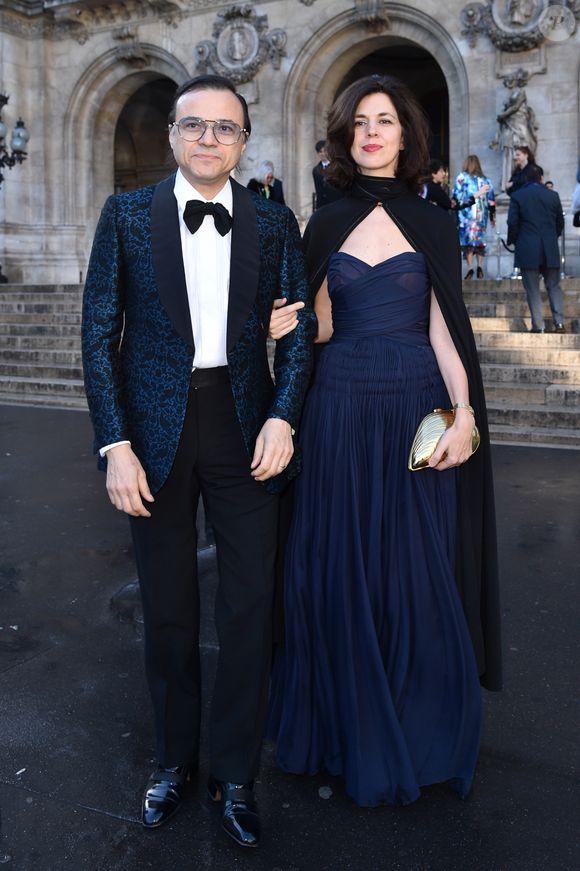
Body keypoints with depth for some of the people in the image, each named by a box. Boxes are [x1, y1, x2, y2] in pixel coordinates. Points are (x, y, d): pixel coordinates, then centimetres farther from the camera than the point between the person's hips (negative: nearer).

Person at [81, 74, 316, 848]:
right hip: (158, 429, 0)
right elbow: (100, 334, -2)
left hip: (245, 428, 1)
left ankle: (235, 775, 26)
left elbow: (299, 328, 4)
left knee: (250, 607, 6)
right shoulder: (128, 215, 1)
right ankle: (174, 760, 34)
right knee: (168, 611, 11)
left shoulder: (273, 223, 4)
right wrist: (116, 445, -9)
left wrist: (282, 416, -11)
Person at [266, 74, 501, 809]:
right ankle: (347, 726, 27)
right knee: (340, 570, 7)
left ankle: (414, 732, 26)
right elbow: (323, 325, 9)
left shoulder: (432, 224, 4)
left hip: (414, 411, -1)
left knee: (416, 574, 5)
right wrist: (289, 326, -12)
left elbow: (445, 328, 0)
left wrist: (464, 412, -11)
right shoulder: (326, 222, 8)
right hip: (340, 410, 2)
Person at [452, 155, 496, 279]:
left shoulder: (462, 177, 1)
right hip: (482, 215, 3)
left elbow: (456, 196, -2)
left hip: (466, 214, -3)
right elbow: (491, 200, 12)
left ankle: (469, 268, -11)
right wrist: (492, 217, 18)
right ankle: (480, 266, 2)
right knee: (480, 239, 11)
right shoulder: (485, 180, 11)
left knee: (468, 238, -3)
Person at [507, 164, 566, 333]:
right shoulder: (553, 195, 4)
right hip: (550, 249, 2)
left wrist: (513, 241, 11)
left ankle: (537, 325, 0)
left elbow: (512, 223, -5)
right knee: (554, 286, 10)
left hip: (527, 249, -2)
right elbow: (560, 222, 11)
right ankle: (559, 322, 1)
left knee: (532, 289, 3)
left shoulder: (517, 196, -2)